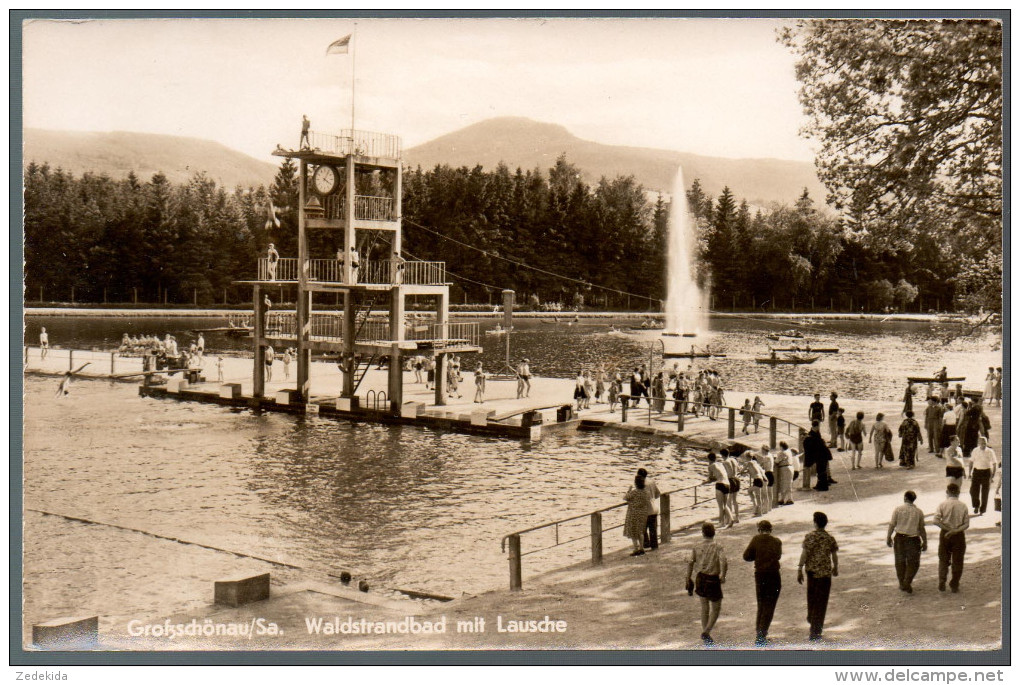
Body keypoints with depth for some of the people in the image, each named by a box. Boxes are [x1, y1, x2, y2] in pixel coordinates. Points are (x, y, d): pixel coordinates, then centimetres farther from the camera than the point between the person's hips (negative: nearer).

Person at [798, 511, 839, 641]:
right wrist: (836, 568, 23)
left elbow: (804, 554, -11)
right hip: (825, 572, -1)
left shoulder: (809, 537, -6)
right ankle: (814, 632, 0)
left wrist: (800, 570, -7)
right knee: (821, 602, 3)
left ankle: (812, 620, 44)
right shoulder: (830, 539, -2)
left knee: (812, 597, 24)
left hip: (811, 571, 1)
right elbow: (834, 556, 5)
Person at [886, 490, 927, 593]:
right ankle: (907, 583, -6)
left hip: (899, 538, 0)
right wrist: (925, 542, 10)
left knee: (900, 562, 14)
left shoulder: (898, 509, -4)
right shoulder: (919, 512, -1)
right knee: (913, 563, 9)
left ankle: (902, 584, 21)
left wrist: (888, 537, 6)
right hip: (913, 539, 0)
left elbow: (892, 525, -4)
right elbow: (922, 529, 2)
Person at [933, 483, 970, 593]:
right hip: (959, 535, 0)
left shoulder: (943, 505, -8)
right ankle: (954, 586, 16)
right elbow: (966, 524, -9)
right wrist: (955, 530, -13)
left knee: (943, 560, 13)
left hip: (945, 534, 0)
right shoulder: (963, 506, -6)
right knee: (957, 561, 12)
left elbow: (936, 521, -16)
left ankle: (942, 584, 5)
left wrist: (947, 529, -11)